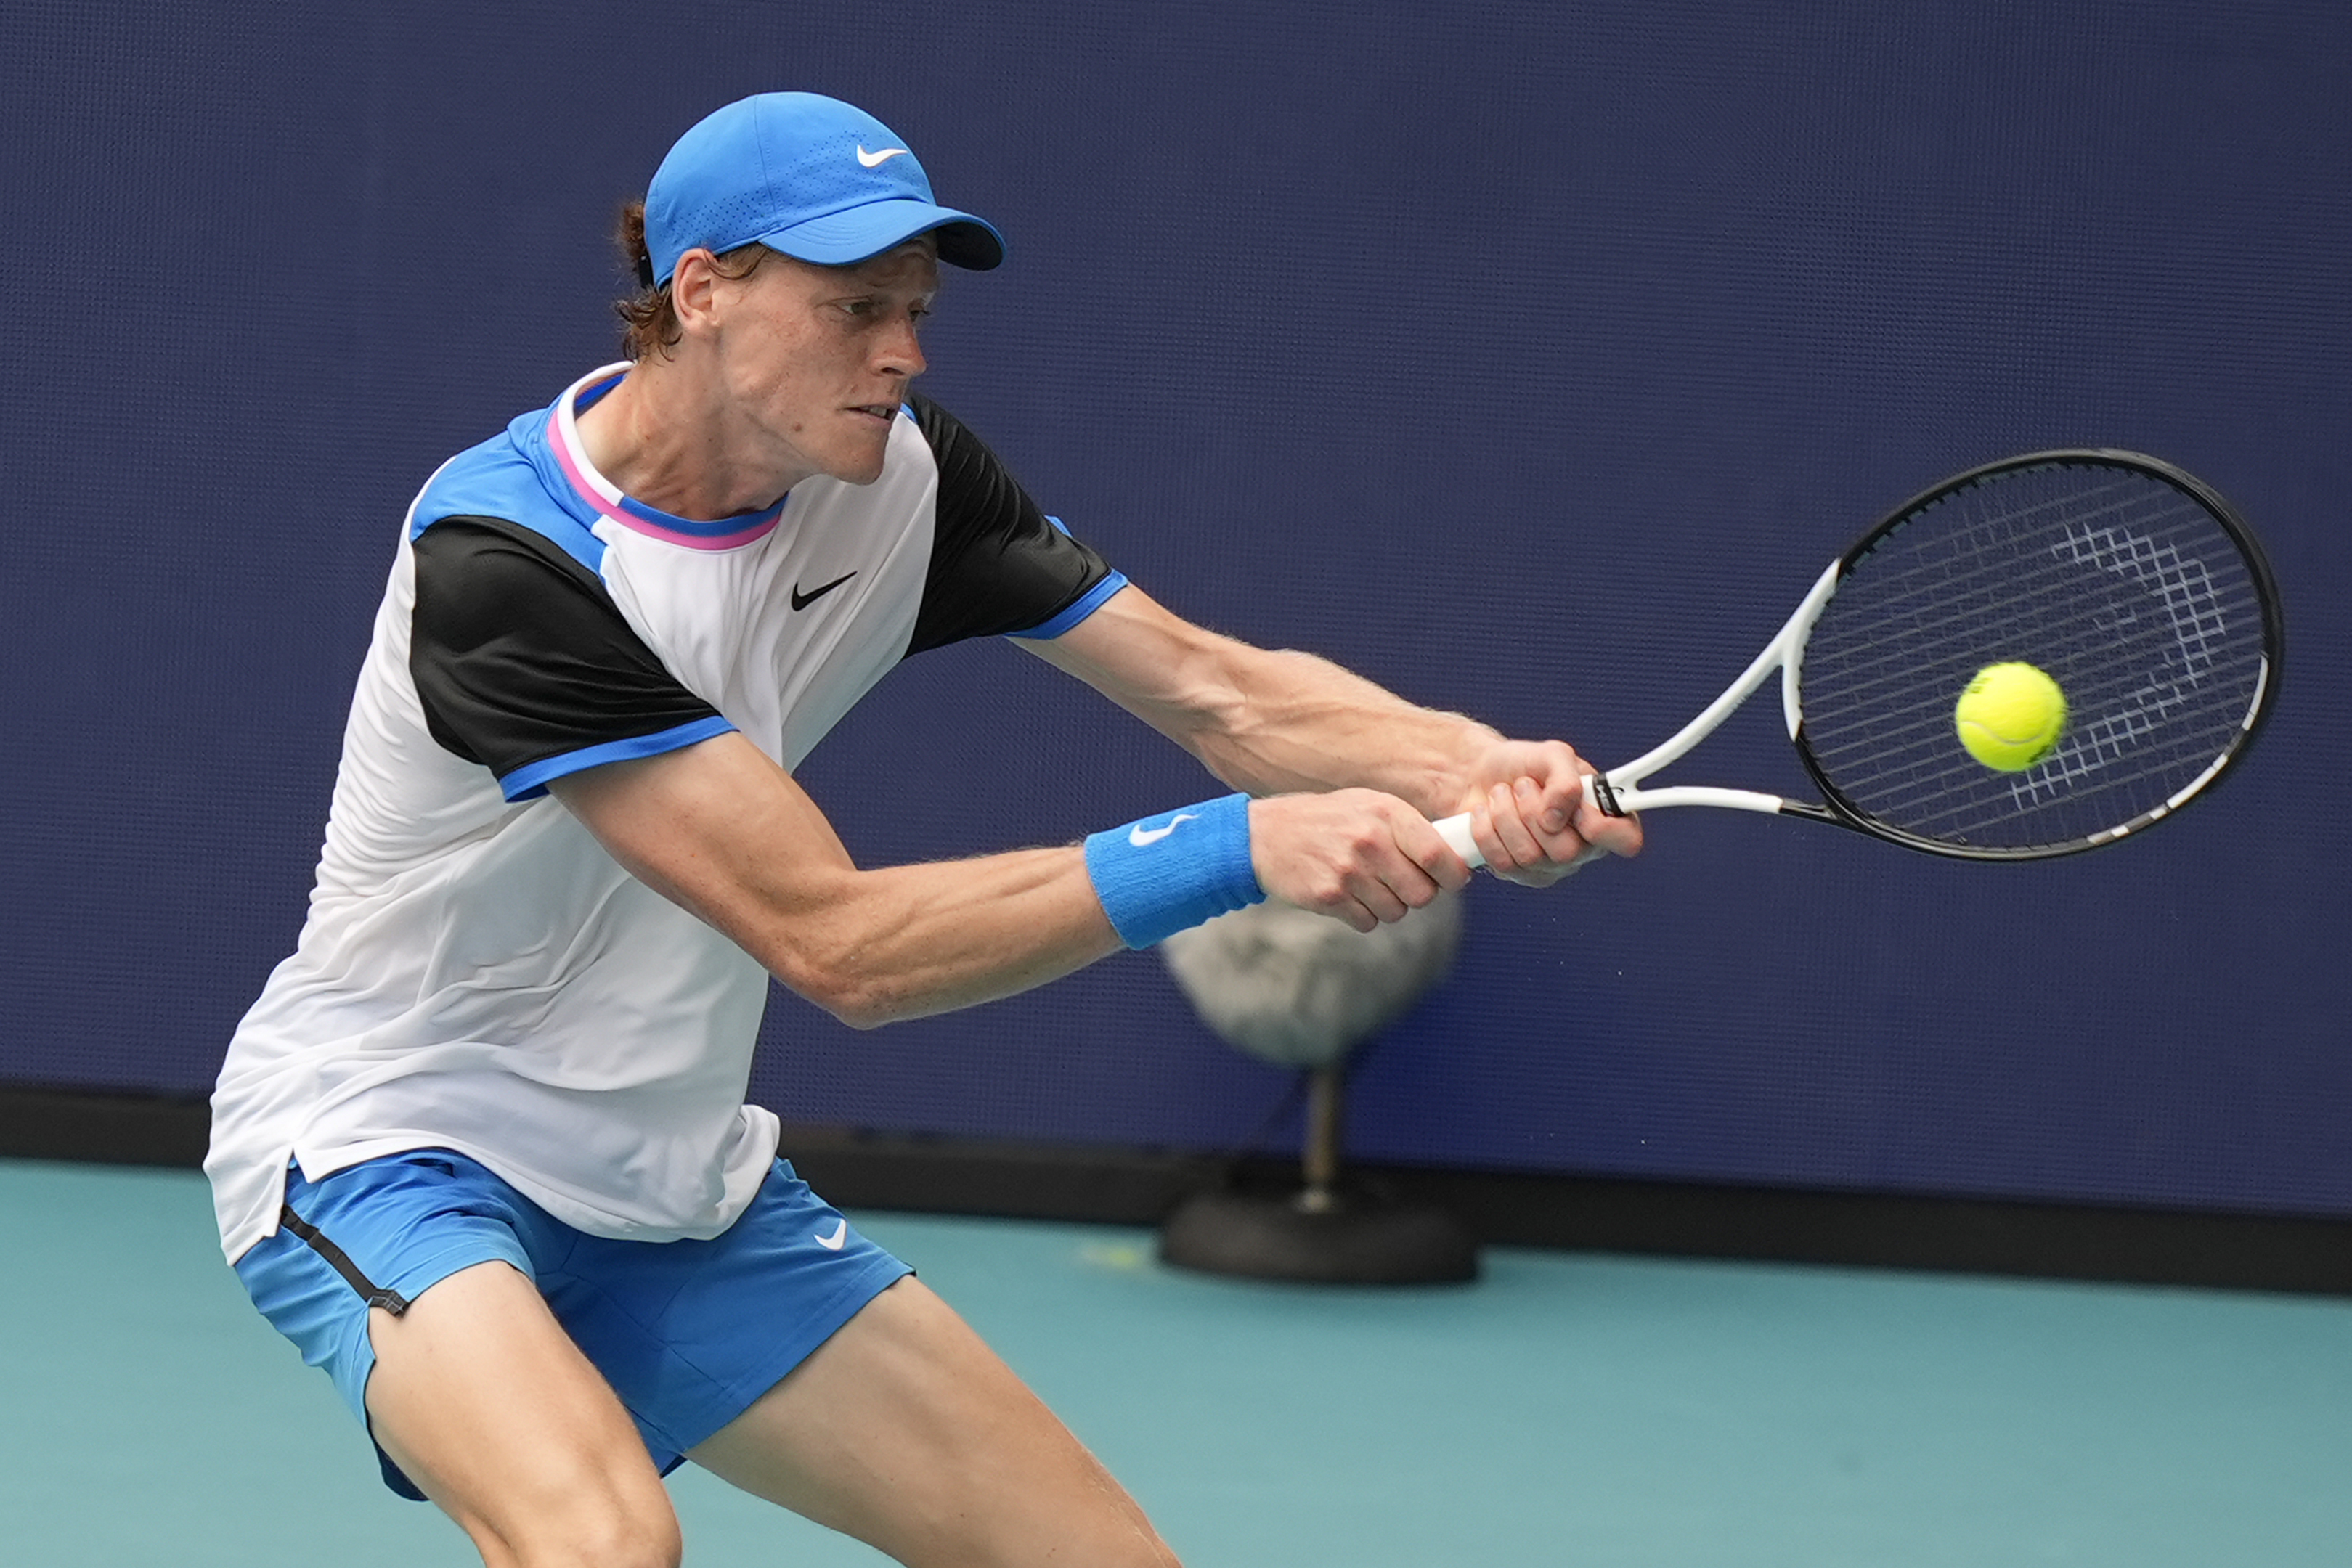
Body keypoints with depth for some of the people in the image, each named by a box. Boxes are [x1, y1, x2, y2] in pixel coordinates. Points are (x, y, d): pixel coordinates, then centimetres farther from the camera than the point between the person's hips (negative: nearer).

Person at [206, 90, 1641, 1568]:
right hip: (389, 1151, -7)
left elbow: (1217, 690, -8)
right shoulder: (506, 559, -27)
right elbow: (837, 944, -31)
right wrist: (1239, 848, -37)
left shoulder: (901, 478, -5)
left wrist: (1474, 767, -29)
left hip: (678, 1188, 8)